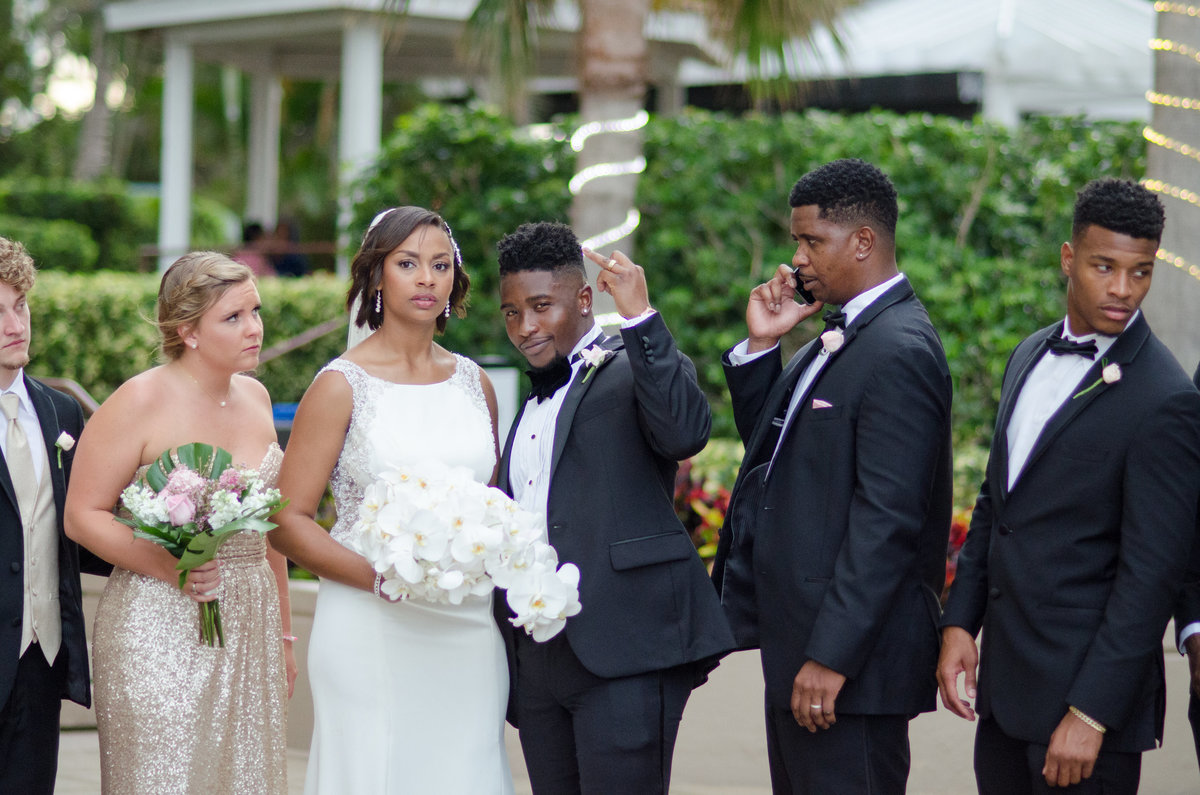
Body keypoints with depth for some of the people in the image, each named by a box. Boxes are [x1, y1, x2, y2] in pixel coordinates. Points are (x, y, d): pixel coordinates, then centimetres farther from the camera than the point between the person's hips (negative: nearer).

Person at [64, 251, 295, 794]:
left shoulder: (255, 398, 10)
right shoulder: (141, 402, -10)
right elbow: (82, 515, -10)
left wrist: (283, 632, 20)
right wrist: (168, 566, -22)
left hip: (250, 627, 6)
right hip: (160, 631, -6)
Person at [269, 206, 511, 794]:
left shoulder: (474, 383, 11)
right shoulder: (342, 386, -3)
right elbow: (286, 521, -6)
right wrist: (381, 578, -18)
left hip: (469, 632, 4)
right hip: (370, 630, -4)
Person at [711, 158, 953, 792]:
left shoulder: (900, 351, -17)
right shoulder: (839, 336, 13)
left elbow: (887, 519, -22)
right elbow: (770, 446, 20)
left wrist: (831, 656, -23)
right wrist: (761, 345, 6)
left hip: (848, 649, -10)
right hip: (797, 643, 10)